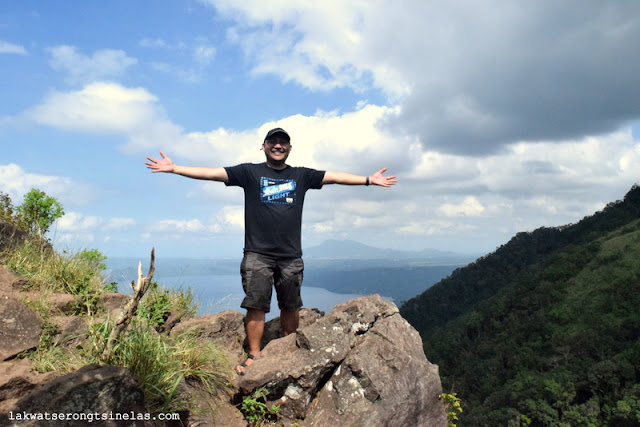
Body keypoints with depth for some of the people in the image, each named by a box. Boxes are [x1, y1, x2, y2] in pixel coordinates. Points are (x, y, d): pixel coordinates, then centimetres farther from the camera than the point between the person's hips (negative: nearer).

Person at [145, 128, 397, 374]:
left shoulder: (301, 176, 12)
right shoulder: (249, 172, 6)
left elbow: (335, 177, 14)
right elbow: (211, 173, 1)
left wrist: (369, 180, 12)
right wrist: (174, 169, -5)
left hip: (291, 256, 2)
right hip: (257, 254, -2)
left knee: (290, 307, 9)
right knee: (255, 305, -2)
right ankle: (254, 355, 12)